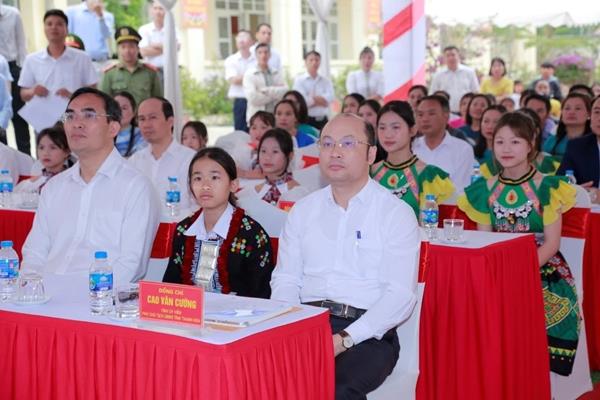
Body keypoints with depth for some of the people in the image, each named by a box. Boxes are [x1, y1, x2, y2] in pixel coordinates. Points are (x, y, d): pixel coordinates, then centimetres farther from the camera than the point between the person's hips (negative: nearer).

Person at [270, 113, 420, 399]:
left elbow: (400, 295, -7)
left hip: (367, 334, -3)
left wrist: (344, 340, -18)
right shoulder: (303, 210, 15)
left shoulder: (397, 214, 1)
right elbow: (285, 279, 13)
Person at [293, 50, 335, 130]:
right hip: (307, 120, -4)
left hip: (322, 120, 4)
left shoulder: (326, 81, 12)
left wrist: (312, 99, -12)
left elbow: (330, 97, -5)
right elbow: (302, 101, -12)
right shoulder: (299, 80, 0)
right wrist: (320, 100, -3)